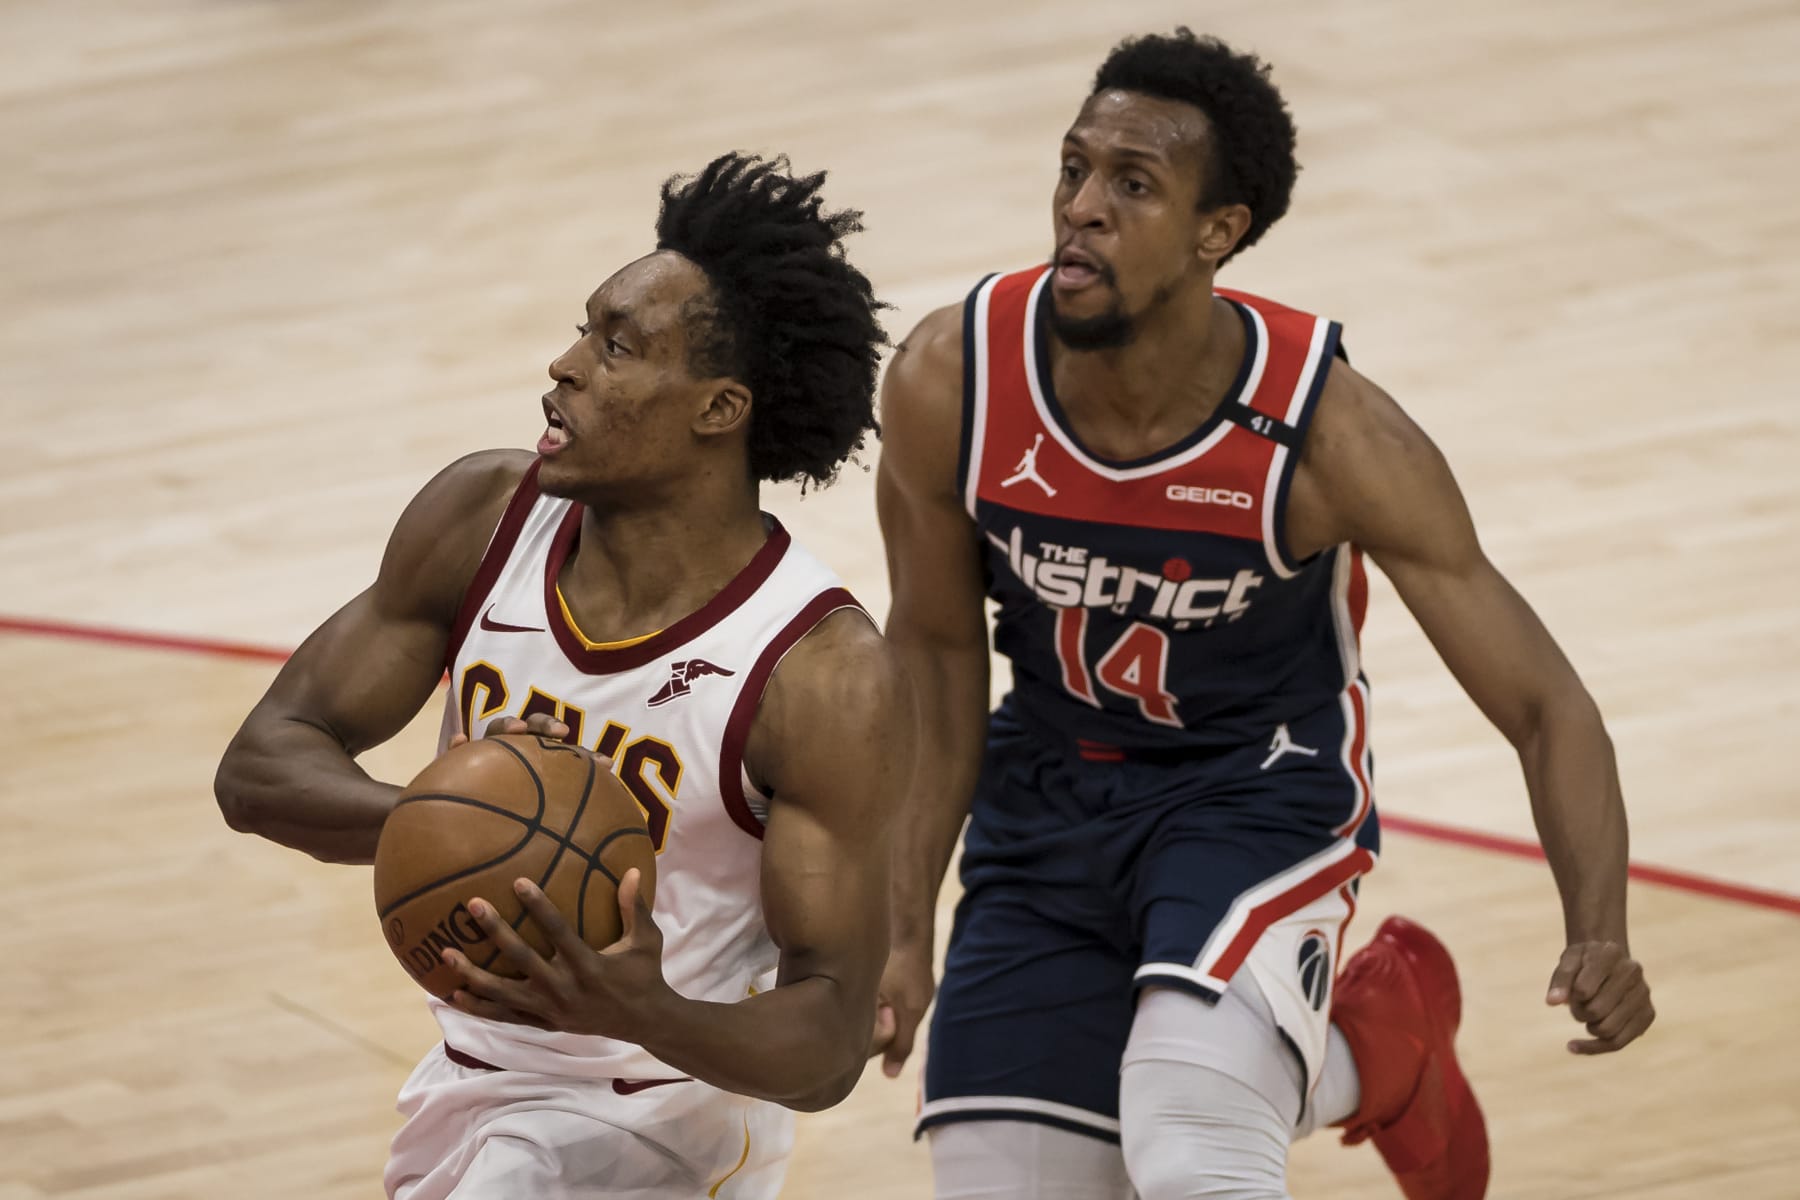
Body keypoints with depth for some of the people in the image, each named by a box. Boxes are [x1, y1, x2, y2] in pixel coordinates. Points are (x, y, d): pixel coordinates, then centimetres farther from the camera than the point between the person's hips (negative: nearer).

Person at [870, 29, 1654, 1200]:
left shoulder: (1329, 431, -25)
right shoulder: (950, 382, -19)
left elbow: (1543, 706, -17)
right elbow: (937, 649, 0)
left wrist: (1601, 937, -33)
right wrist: (904, 930, -3)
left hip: (1261, 796, -4)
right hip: (1047, 806, 4)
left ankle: (1381, 1045, 9)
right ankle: (1363, 1058, 27)